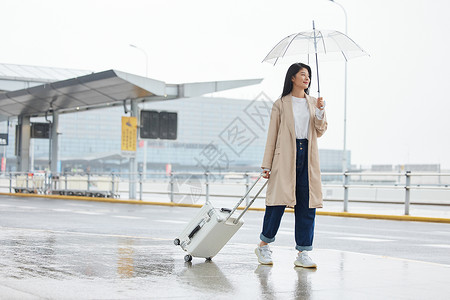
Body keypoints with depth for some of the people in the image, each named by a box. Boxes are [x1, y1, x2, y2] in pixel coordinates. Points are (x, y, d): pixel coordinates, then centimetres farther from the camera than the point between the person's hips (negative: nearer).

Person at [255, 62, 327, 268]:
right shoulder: (281, 105, 4)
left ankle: (303, 254, 4)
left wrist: (320, 111, -5)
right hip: (285, 157, -4)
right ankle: (263, 245, 14)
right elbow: (272, 135, 3)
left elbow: (320, 132, 11)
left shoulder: (313, 103, 15)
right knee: (279, 201, -4)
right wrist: (267, 165, -1)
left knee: (307, 205, 0)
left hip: (307, 158, 4)